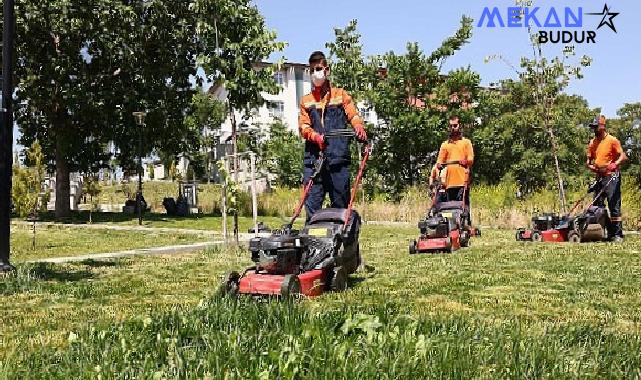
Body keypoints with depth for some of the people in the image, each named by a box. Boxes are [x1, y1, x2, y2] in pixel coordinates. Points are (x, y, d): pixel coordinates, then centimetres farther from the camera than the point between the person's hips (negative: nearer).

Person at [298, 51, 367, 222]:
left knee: (340, 201, 2)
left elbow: (353, 115, 2)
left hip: (338, 156, -1)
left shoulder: (340, 95, 15)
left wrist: (359, 127, -21)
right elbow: (303, 126, 6)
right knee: (312, 202, -3)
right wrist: (315, 136, -15)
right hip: (313, 157, 1)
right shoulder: (306, 100, 18)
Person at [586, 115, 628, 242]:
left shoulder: (612, 140, -6)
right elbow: (589, 160, 17)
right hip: (599, 177, 7)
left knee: (614, 206, -9)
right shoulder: (592, 142, 13)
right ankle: (608, 232, 19)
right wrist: (590, 165, -6)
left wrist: (615, 164, -32)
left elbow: (623, 156, -13)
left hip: (611, 177, -7)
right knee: (598, 205, 9)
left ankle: (617, 235, -6)